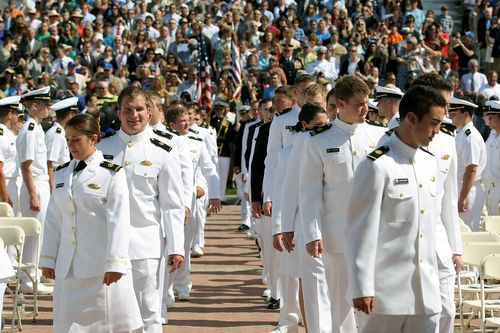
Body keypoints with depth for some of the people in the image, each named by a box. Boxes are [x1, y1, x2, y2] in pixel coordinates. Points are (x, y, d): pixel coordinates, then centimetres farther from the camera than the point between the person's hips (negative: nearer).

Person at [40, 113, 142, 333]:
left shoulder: (112, 174, -5)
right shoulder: (62, 173, 12)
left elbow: (119, 221, -10)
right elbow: (54, 218, 14)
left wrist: (115, 263, -16)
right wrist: (48, 258, 10)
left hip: (102, 264, -5)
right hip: (68, 265, 5)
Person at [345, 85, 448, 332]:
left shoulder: (430, 164, 12)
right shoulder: (377, 166, -12)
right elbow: (362, 231, -12)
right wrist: (362, 289, -14)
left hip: (426, 291, 7)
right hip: (387, 290, -7)